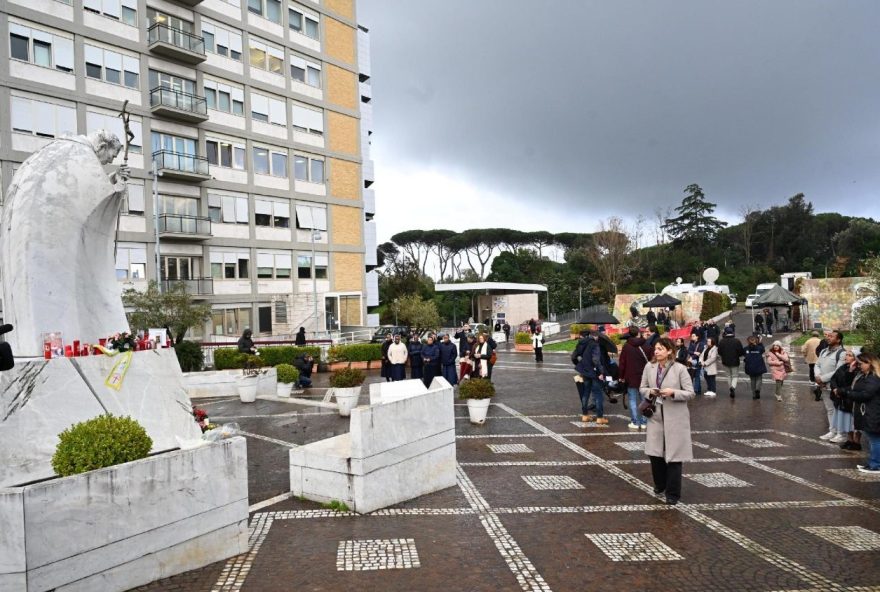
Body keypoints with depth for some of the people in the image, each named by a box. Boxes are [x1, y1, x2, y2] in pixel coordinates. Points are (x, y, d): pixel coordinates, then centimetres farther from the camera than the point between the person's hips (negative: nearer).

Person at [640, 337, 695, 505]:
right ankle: (660, 484, 34)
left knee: (673, 455, 3)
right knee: (654, 453, 8)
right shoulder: (649, 367, 0)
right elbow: (642, 388, 9)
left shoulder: (680, 369, -11)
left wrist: (673, 392, -23)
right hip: (656, 415, 4)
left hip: (675, 418, -4)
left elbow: (690, 393, -8)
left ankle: (673, 493, 16)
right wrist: (650, 392, -12)